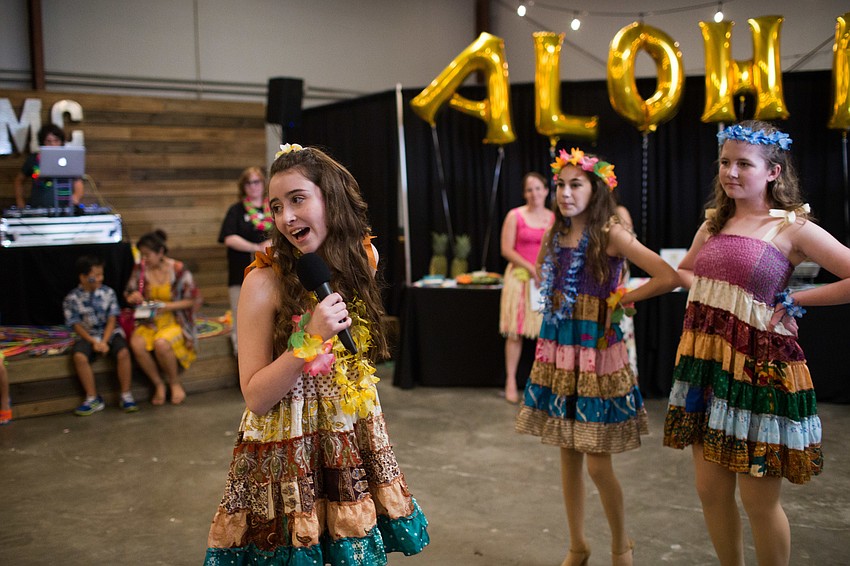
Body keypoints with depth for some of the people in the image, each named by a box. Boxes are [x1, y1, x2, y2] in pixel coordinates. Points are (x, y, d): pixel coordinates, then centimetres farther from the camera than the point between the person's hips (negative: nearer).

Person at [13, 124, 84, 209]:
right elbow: (19, 180, 26)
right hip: (36, 208, 1)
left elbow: (79, 187, 10)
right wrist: (20, 202, 13)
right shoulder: (33, 159, 13)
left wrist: (76, 197, -13)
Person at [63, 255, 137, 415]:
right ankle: (93, 399, -18)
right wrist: (94, 342, -16)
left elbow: (112, 319, -3)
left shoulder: (108, 292, 0)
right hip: (87, 336, 0)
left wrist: (104, 341, -16)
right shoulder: (72, 298, -3)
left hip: (110, 333, 0)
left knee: (123, 352, -30)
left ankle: (126, 396, -17)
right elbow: (76, 325, -4)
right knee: (79, 356, -31)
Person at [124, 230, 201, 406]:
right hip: (149, 322, 4)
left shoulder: (179, 270, -8)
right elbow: (128, 293, 15)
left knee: (161, 343, -35)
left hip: (175, 321, -4)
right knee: (136, 344, -29)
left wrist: (167, 306, -16)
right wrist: (133, 297, -10)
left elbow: (194, 300, -5)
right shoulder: (140, 269, 3)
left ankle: (175, 383, -6)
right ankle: (158, 384, -7)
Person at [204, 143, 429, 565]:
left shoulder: (361, 258, 0)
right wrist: (309, 339, -26)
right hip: (287, 457, -4)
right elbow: (256, 397, -16)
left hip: (354, 447, 5)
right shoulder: (266, 281, -17)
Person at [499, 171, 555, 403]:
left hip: (547, 279, 3)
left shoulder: (554, 218, 8)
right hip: (520, 277, -3)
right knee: (515, 332, -2)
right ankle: (510, 382, 5)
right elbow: (506, 250, -6)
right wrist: (531, 268, -14)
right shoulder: (515, 216, -2)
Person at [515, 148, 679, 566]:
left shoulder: (610, 235, -12)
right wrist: (555, 303, 10)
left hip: (597, 350, -6)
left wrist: (618, 300, -10)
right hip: (556, 349, 6)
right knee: (567, 454, 13)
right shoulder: (555, 235, 6)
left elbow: (668, 277, -20)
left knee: (597, 463, -1)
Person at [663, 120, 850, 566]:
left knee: (758, 499, 4)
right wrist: (710, 293, 8)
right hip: (706, 363, 6)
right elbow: (682, 272, 27)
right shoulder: (713, 224, 10)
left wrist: (793, 301, -9)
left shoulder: (792, 229, -7)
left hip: (759, 367, -6)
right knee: (710, 490, 13)